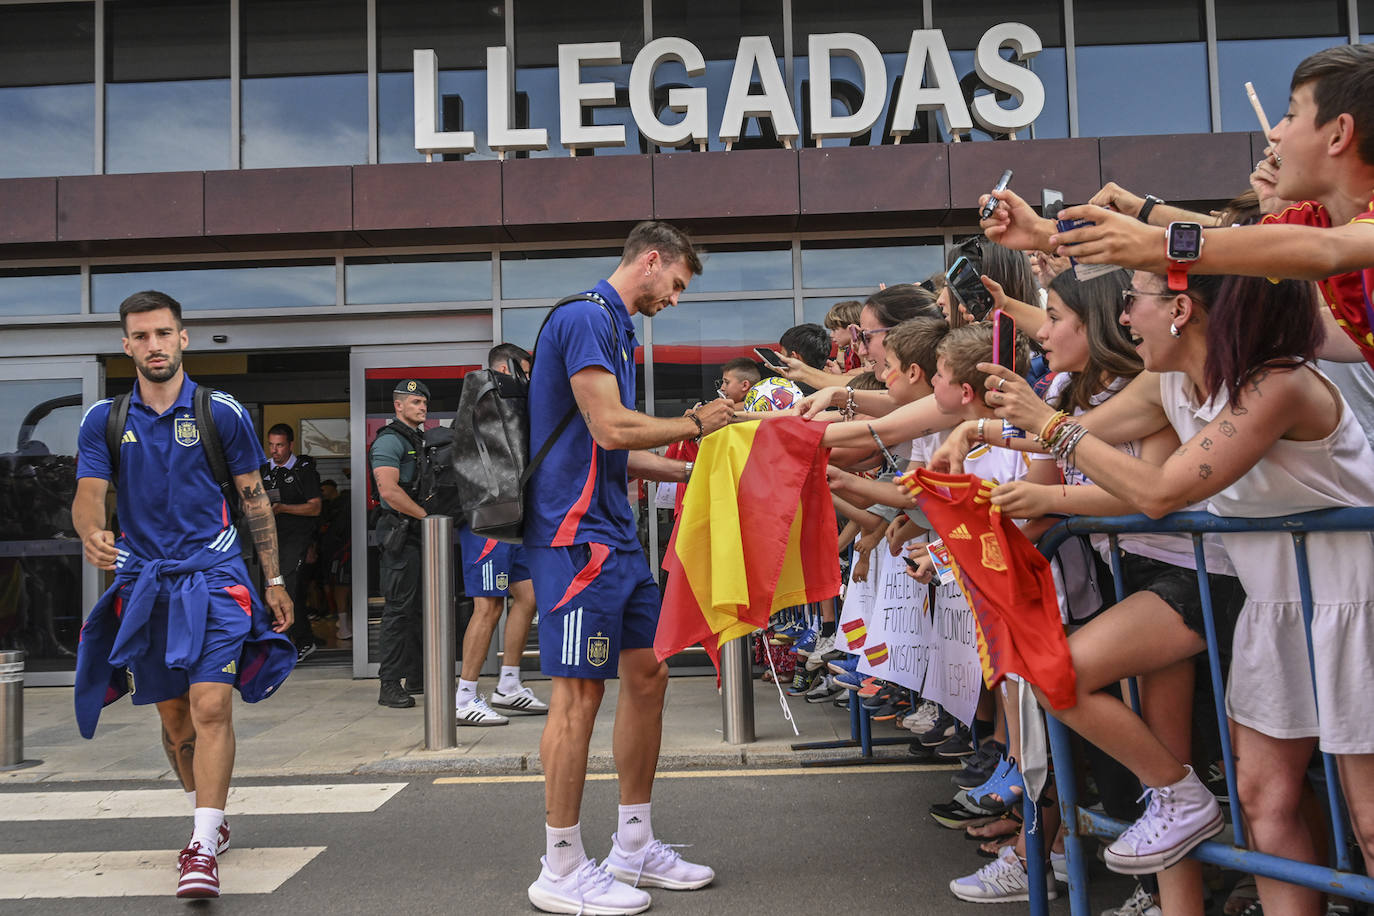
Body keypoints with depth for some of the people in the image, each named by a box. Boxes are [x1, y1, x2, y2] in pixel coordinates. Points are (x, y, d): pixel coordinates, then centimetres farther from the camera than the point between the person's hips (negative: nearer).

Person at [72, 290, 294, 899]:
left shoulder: (223, 413, 1)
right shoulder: (104, 419, 6)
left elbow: (254, 499, 6)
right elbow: (88, 494, -2)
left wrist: (275, 580, 6)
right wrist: (92, 536, -27)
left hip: (214, 575, -3)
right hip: (142, 581, 3)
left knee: (211, 707, -15)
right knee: (173, 718, 11)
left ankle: (204, 847, -12)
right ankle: (211, 816, 32)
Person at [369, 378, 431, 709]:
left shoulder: (420, 440, 20)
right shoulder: (390, 440, -9)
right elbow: (389, 489, -21)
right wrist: (427, 515, -19)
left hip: (422, 533, 9)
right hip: (400, 533, -9)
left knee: (420, 607, 13)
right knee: (399, 608, -9)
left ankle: (416, 678, 21)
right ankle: (390, 685, -5)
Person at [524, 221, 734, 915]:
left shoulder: (617, 328, 21)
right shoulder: (585, 317, -10)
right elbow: (611, 429, -19)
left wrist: (691, 471, 20)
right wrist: (695, 423, -5)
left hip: (616, 534, 10)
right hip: (577, 531, -10)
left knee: (648, 674, 12)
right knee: (579, 693, -5)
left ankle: (633, 847, 24)